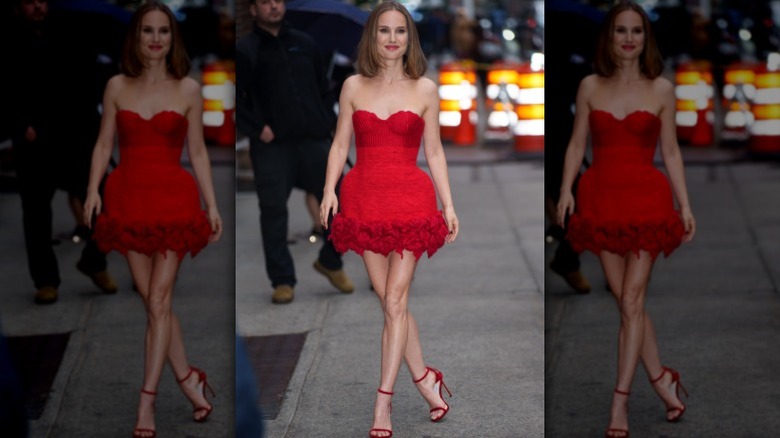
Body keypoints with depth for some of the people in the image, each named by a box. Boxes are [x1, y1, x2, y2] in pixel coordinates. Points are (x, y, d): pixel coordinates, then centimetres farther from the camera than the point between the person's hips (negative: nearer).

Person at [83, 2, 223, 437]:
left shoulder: (188, 90, 2)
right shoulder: (117, 87, 6)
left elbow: (197, 151, 6)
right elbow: (104, 144, 8)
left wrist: (212, 205, 2)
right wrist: (93, 189, -6)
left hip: (172, 199, -2)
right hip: (128, 199, 2)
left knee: (159, 301, -5)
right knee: (153, 301, 5)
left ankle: (147, 401, -3)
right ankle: (189, 378, 19)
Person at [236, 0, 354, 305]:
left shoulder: (304, 44, 15)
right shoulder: (245, 50, 3)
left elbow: (324, 87, 21)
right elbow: (236, 99, -2)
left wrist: (328, 121, 8)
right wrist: (257, 129, -11)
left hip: (314, 140, 3)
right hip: (272, 145, -3)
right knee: (274, 210, -3)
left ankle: (330, 262, 24)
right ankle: (282, 281, 8)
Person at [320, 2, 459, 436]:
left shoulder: (425, 90, 3)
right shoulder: (354, 87, 6)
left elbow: (434, 152, 7)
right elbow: (341, 144, 7)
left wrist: (449, 205, 3)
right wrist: (329, 189, -6)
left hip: (410, 200, -2)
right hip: (364, 200, 2)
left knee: (395, 301, -5)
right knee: (392, 301, 6)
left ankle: (383, 402, -3)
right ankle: (425, 377, 22)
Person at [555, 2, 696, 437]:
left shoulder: (661, 90, 2)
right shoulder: (590, 87, 5)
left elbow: (670, 151, 6)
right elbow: (577, 144, 7)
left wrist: (685, 205, 2)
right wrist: (566, 189, -6)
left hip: (646, 200, -2)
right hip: (601, 200, 2)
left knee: (632, 301, -5)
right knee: (627, 301, 5)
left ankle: (620, 401, -3)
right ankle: (663, 379, 20)